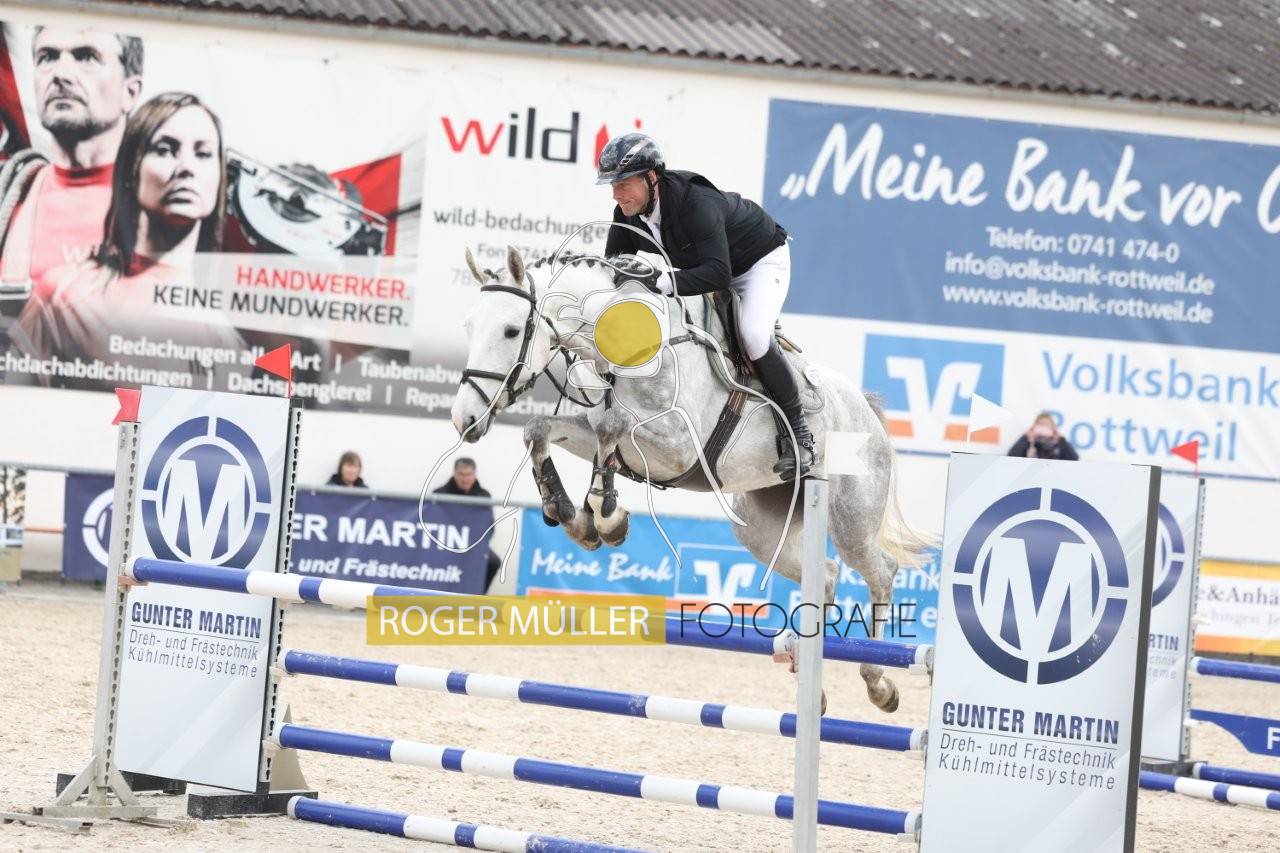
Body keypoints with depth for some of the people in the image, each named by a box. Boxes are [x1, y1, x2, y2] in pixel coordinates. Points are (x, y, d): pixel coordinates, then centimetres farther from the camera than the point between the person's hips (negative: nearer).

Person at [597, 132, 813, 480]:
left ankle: (797, 430, -16)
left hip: (761, 260, -8)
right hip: (697, 266, 8)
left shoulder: (696, 202, -40)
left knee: (752, 334, -31)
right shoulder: (627, 213, -17)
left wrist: (665, 282, -59)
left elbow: (718, 272, -47)